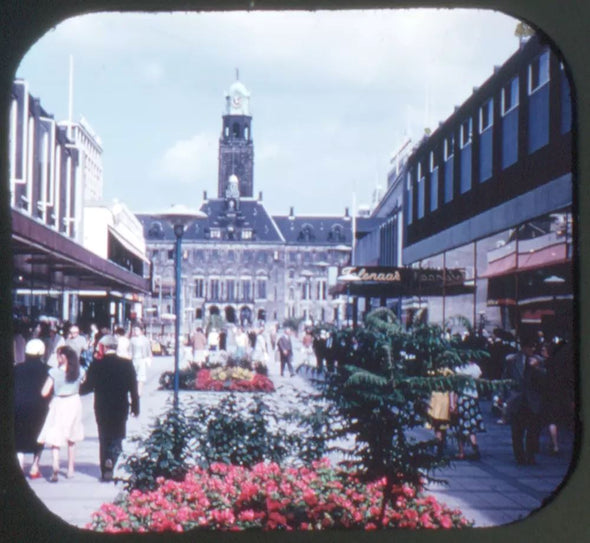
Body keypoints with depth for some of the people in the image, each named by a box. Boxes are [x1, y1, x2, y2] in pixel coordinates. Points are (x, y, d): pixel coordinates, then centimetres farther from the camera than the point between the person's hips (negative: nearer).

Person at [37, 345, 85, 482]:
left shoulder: (54, 372, -13)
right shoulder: (79, 371, -3)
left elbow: (44, 393, -12)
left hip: (59, 404, -4)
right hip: (74, 403, 4)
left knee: (55, 438, -1)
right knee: (71, 437, 19)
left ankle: (55, 468, -18)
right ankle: (70, 468, 25)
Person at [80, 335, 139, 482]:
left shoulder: (96, 365, -8)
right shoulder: (126, 364, -4)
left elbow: (88, 386, -2)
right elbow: (133, 388, -2)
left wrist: (77, 389, 19)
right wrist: (135, 407, 7)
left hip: (102, 408, 0)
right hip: (121, 407, 0)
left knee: (104, 439, 12)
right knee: (117, 439, 7)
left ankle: (105, 471, 12)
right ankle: (111, 464, -17)